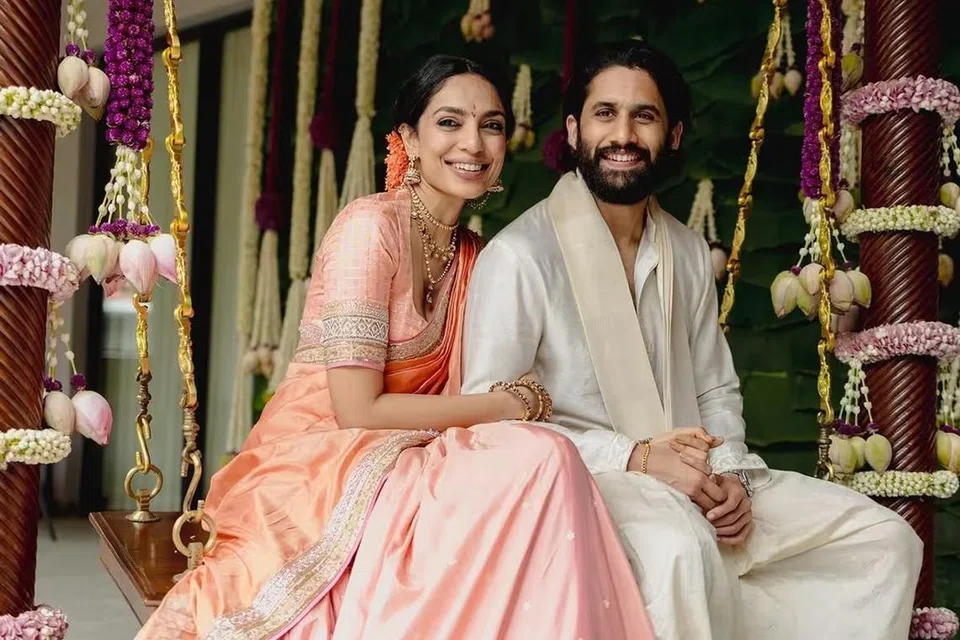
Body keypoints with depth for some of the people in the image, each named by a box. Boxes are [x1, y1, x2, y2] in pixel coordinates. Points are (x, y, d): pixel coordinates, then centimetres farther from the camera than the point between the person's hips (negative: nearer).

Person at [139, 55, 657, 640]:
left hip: (397, 461, 7)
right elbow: (358, 410, -17)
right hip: (316, 469, -7)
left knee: (539, 461, -21)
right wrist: (515, 404, -11)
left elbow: (449, 394, 7)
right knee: (538, 463, -25)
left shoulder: (473, 255, 10)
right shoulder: (371, 226, -13)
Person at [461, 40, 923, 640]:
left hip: (688, 481, 7)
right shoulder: (519, 255, -9)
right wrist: (636, 457, -19)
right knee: (681, 547, -39)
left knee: (884, 538, -1)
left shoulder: (690, 253, 13)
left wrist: (730, 474, -2)